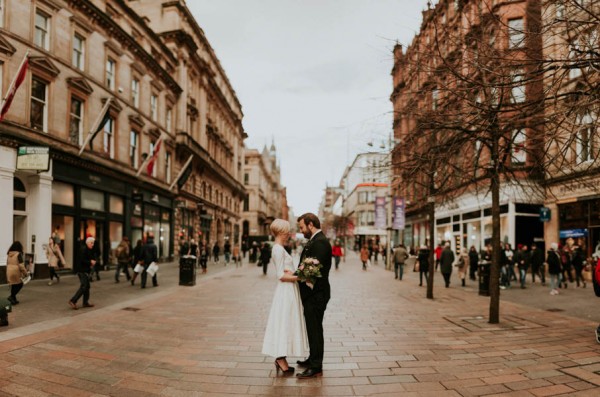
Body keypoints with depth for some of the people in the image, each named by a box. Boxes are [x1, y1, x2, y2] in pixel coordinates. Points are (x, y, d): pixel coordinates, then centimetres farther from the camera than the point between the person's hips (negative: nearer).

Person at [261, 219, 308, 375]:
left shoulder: (279, 248, 14)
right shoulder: (278, 249, -15)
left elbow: (286, 271, 8)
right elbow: (281, 275, -18)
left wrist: (295, 272, -10)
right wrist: (300, 277, -19)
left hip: (288, 291, 10)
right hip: (285, 291, -10)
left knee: (286, 324, 13)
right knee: (284, 323, -3)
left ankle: (281, 359, 19)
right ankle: (281, 360, 5)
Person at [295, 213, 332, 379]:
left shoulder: (320, 242, -19)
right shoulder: (314, 241, 13)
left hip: (316, 294, -10)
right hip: (312, 293, 10)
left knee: (315, 329, -2)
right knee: (313, 329, 20)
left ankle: (316, 367, 7)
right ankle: (313, 359, 33)